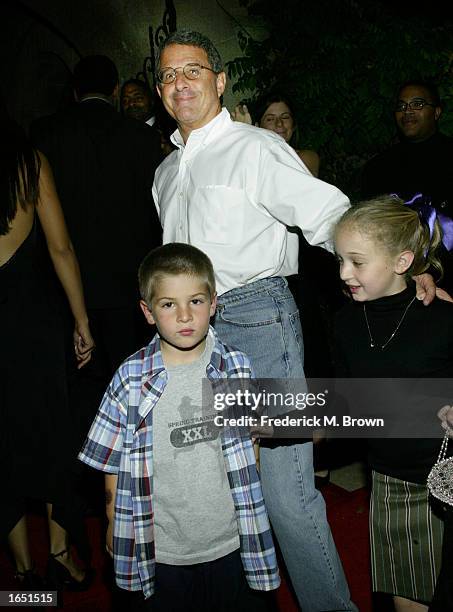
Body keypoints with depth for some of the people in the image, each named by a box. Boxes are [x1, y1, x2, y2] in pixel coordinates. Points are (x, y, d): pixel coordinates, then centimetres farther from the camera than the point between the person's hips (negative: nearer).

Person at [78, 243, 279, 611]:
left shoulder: (235, 368, -6)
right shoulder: (132, 380, -11)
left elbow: (249, 444, 5)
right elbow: (114, 463, -2)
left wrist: (251, 518, 5)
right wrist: (115, 527, 3)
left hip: (231, 541, 1)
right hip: (160, 549, -1)